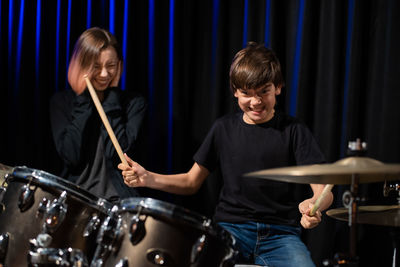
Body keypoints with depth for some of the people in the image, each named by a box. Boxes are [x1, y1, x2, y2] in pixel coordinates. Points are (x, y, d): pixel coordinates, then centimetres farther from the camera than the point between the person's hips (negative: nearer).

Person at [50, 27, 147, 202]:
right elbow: (71, 156, -8)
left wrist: (111, 98, -5)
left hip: (117, 199, -1)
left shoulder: (134, 103, 3)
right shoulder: (61, 102, 6)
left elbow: (118, 155, -10)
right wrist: (84, 98, -5)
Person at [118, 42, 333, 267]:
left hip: (281, 234, -1)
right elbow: (192, 182, 17)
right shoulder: (225, 128, 11)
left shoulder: (293, 131, 1)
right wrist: (147, 178, -1)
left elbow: (324, 190, -8)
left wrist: (313, 205, -33)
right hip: (231, 228, 2)